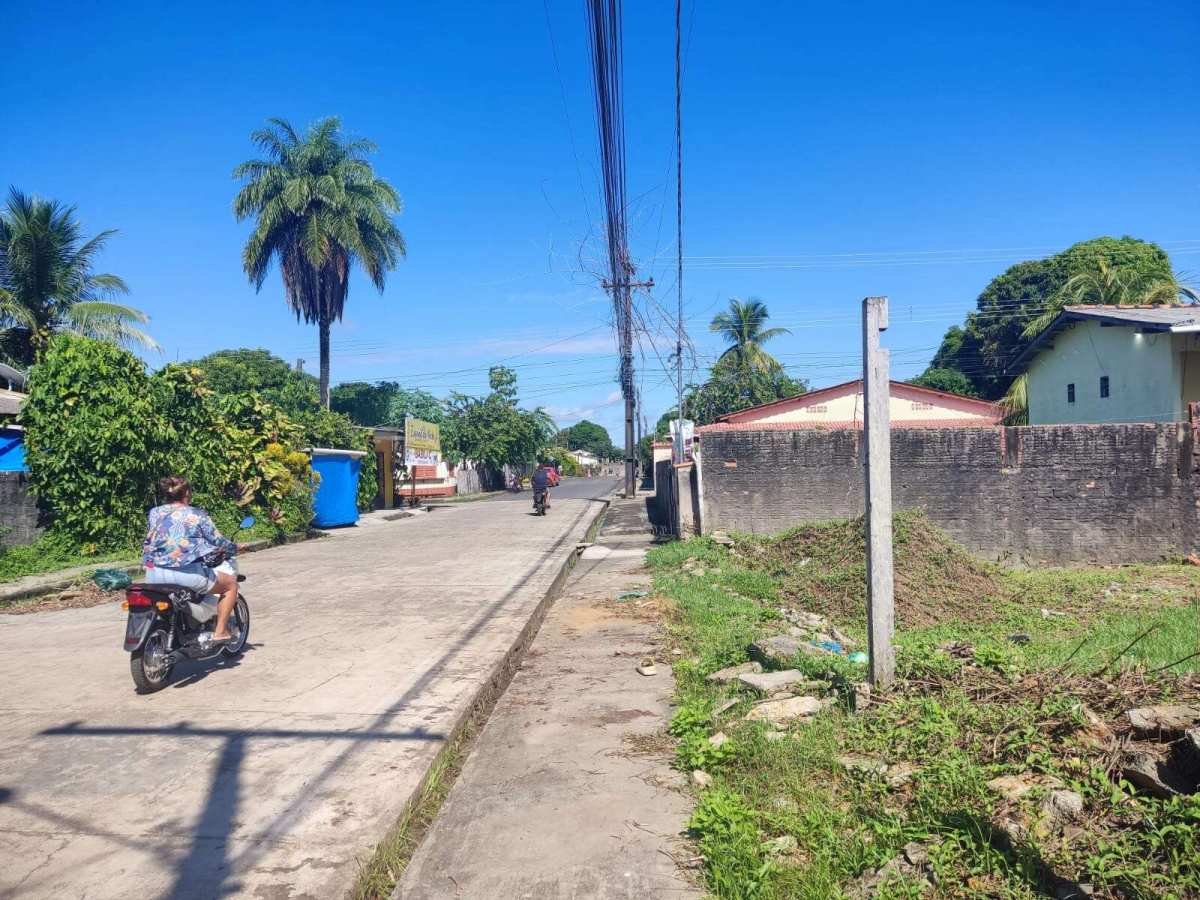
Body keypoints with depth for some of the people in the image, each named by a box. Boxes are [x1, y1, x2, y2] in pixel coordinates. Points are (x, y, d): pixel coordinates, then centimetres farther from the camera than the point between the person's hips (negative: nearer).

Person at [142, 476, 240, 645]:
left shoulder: (154, 513, 11)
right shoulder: (196, 515, -1)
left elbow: (149, 541, 21)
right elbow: (218, 541, 1)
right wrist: (233, 548, 21)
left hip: (154, 574, 6)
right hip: (187, 573, -6)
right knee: (231, 583, 14)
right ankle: (220, 632, 8)